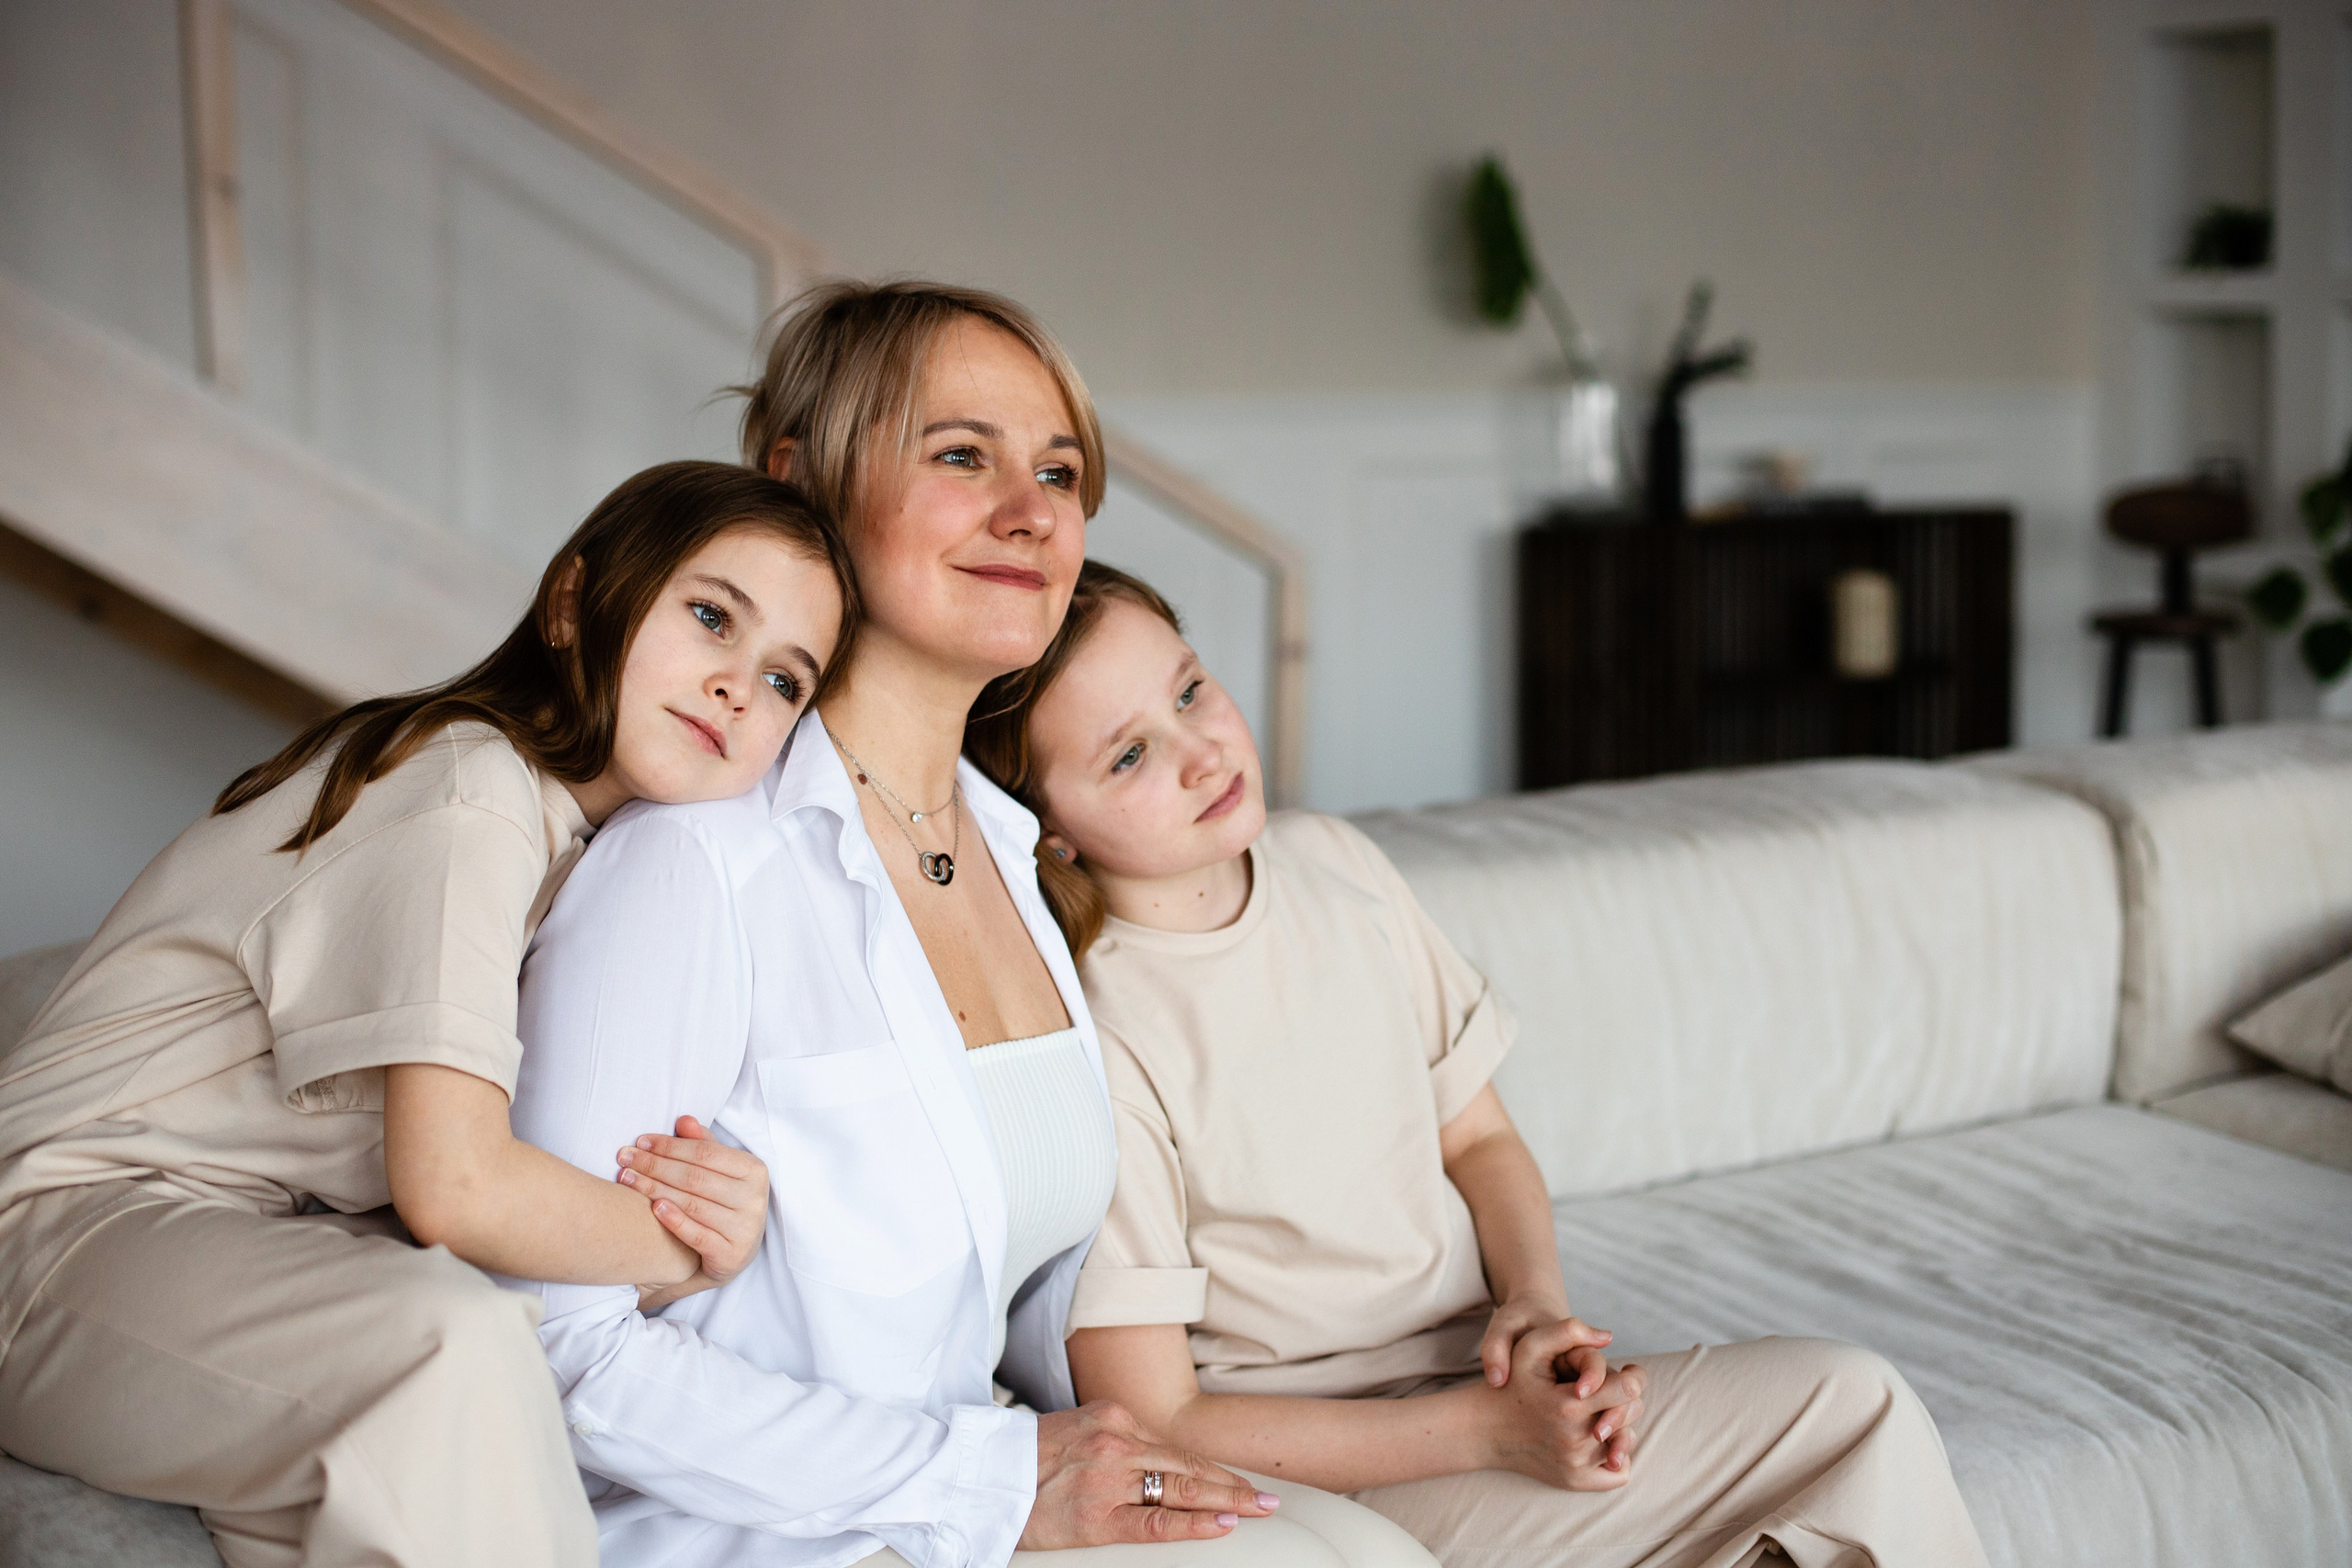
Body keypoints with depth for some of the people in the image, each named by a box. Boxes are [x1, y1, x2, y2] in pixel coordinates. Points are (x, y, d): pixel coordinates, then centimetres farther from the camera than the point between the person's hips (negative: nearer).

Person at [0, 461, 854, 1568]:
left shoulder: (561, 824, 11)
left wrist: (706, 1218, -15)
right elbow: (453, 1181, -28)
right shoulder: (470, 787, -19)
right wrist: (691, 1246, -12)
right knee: (452, 1341, -35)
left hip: (273, 1248, 9)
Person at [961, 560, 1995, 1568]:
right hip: (1322, 1462, -7)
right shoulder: (1086, 1044, -19)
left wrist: (1536, 1304, -8)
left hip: (1490, 1373, 7)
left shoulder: (1332, 864, 2)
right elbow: (1154, 1427, -17)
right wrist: (1487, 1428, -20)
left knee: (1860, 1402, -14)